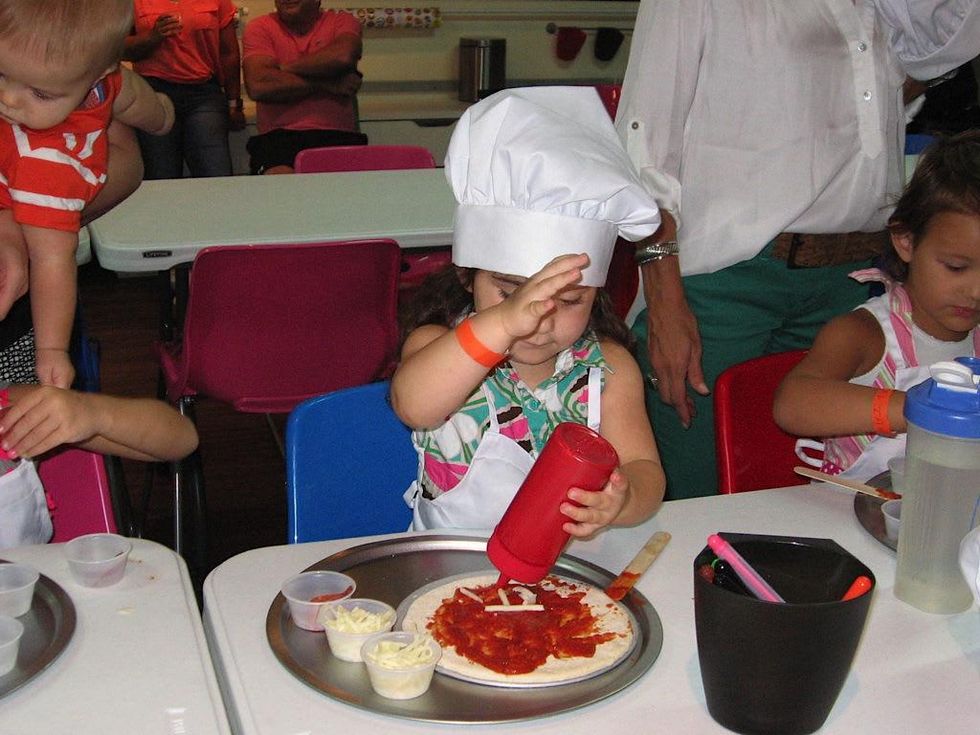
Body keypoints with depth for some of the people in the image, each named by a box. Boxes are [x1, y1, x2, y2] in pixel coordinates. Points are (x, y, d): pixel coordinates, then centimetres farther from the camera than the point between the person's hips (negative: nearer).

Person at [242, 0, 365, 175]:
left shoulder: (342, 21, 13)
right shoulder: (260, 28, 9)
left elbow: (344, 56, -11)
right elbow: (257, 86, -8)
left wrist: (285, 68, -2)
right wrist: (326, 84, -5)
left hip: (337, 136, 1)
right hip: (278, 136, -1)